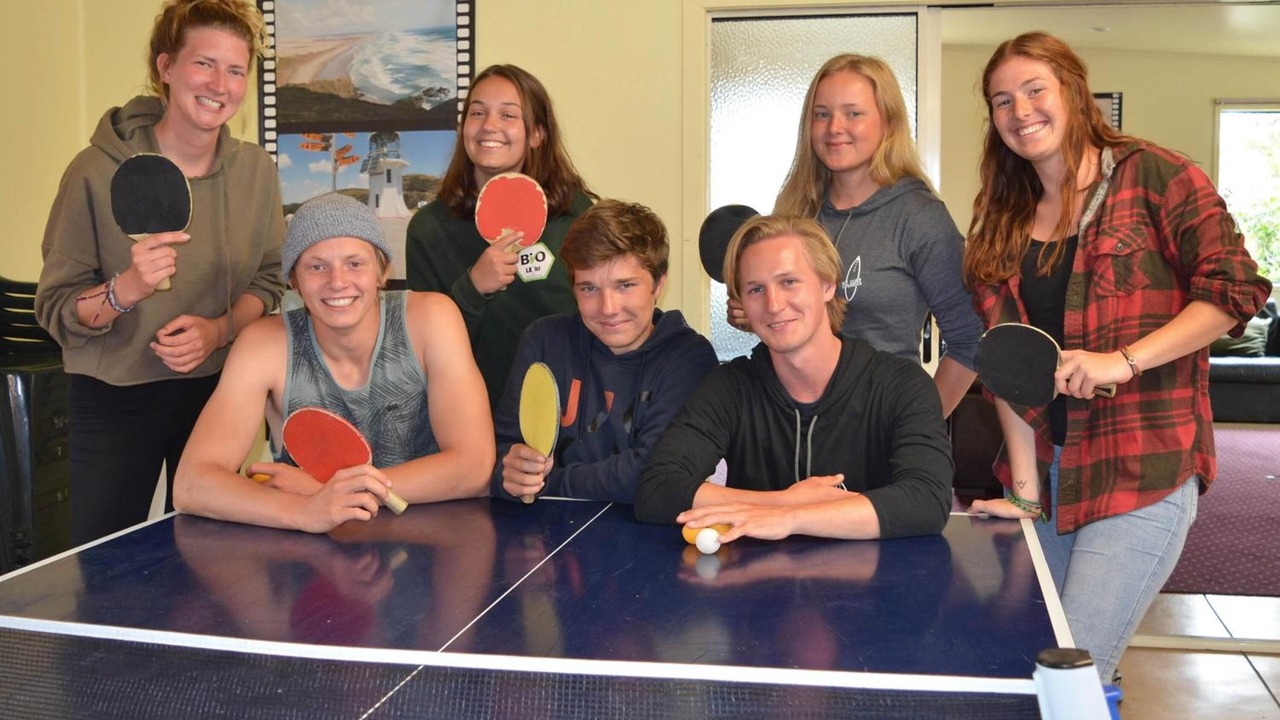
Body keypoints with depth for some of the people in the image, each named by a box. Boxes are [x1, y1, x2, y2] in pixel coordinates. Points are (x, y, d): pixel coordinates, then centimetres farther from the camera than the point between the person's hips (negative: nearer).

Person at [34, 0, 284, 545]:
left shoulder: (255, 171, -3)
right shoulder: (97, 171, -13)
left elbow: (269, 282, 5)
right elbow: (55, 307, -11)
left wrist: (218, 330, -14)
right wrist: (125, 289, -30)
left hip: (215, 389, 3)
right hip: (114, 398, -3)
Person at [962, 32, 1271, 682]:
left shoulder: (1154, 176, -2)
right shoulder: (1003, 219, 11)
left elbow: (1235, 290, -8)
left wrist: (1123, 360, -19)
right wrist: (1024, 488, -3)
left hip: (1142, 472, -5)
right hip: (1042, 469, 5)